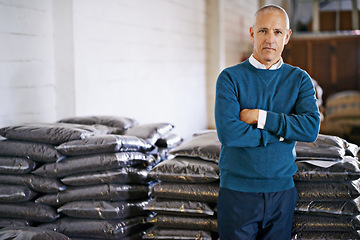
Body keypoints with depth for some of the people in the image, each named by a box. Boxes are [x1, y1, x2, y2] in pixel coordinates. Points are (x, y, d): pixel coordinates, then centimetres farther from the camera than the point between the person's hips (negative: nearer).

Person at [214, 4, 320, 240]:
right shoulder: (230, 78, -4)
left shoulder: (299, 79, 5)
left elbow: (312, 129, -11)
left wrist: (260, 117, -16)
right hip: (237, 190, -2)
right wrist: (281, 133, -12)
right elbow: (228, 133, -18)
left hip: (282, 190, 3)